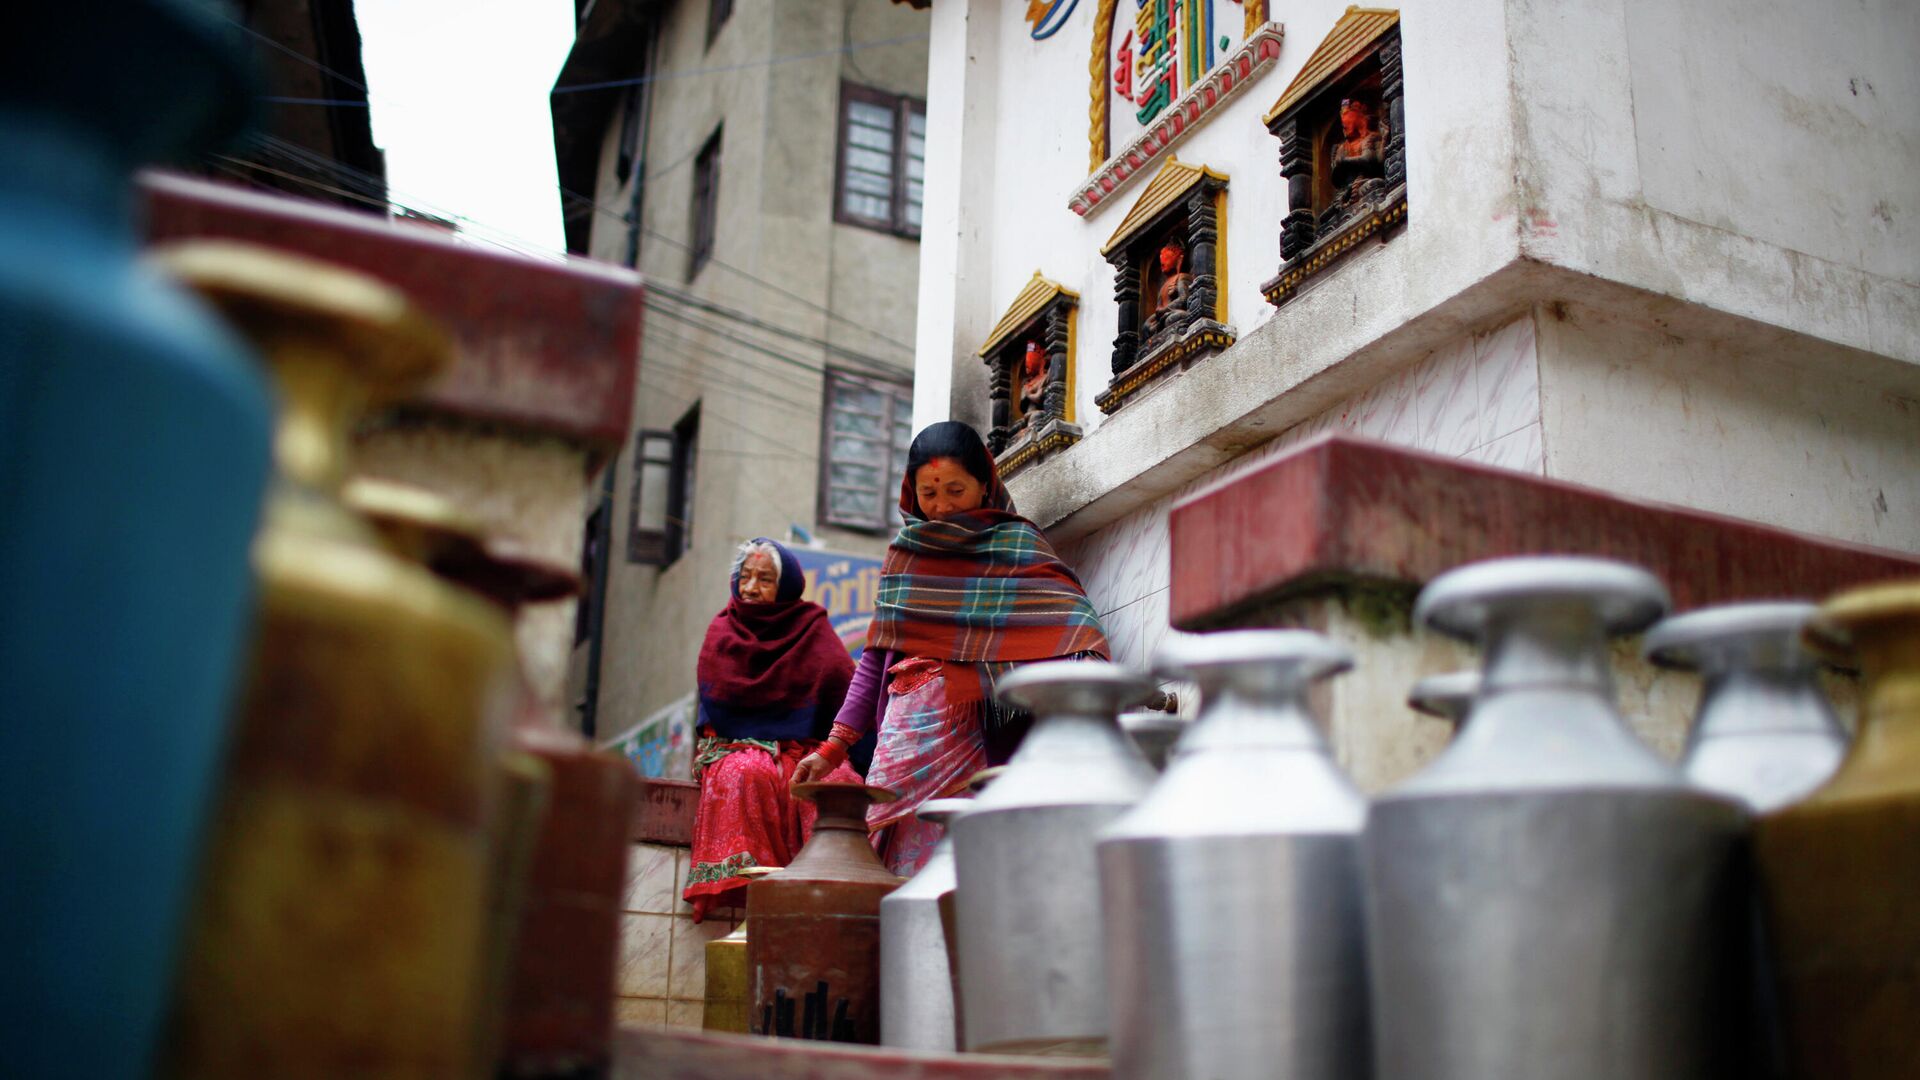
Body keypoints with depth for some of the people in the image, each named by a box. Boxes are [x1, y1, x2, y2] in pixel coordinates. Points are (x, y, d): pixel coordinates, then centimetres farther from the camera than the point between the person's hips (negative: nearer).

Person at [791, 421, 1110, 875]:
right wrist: (835, 746, 14)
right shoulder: (904, 551, 19)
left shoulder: (1016, 545, 5)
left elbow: (1073, 619, -11)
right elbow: (877, 657, 21)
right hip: (906, 732, 4)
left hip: (974, 731, -4)